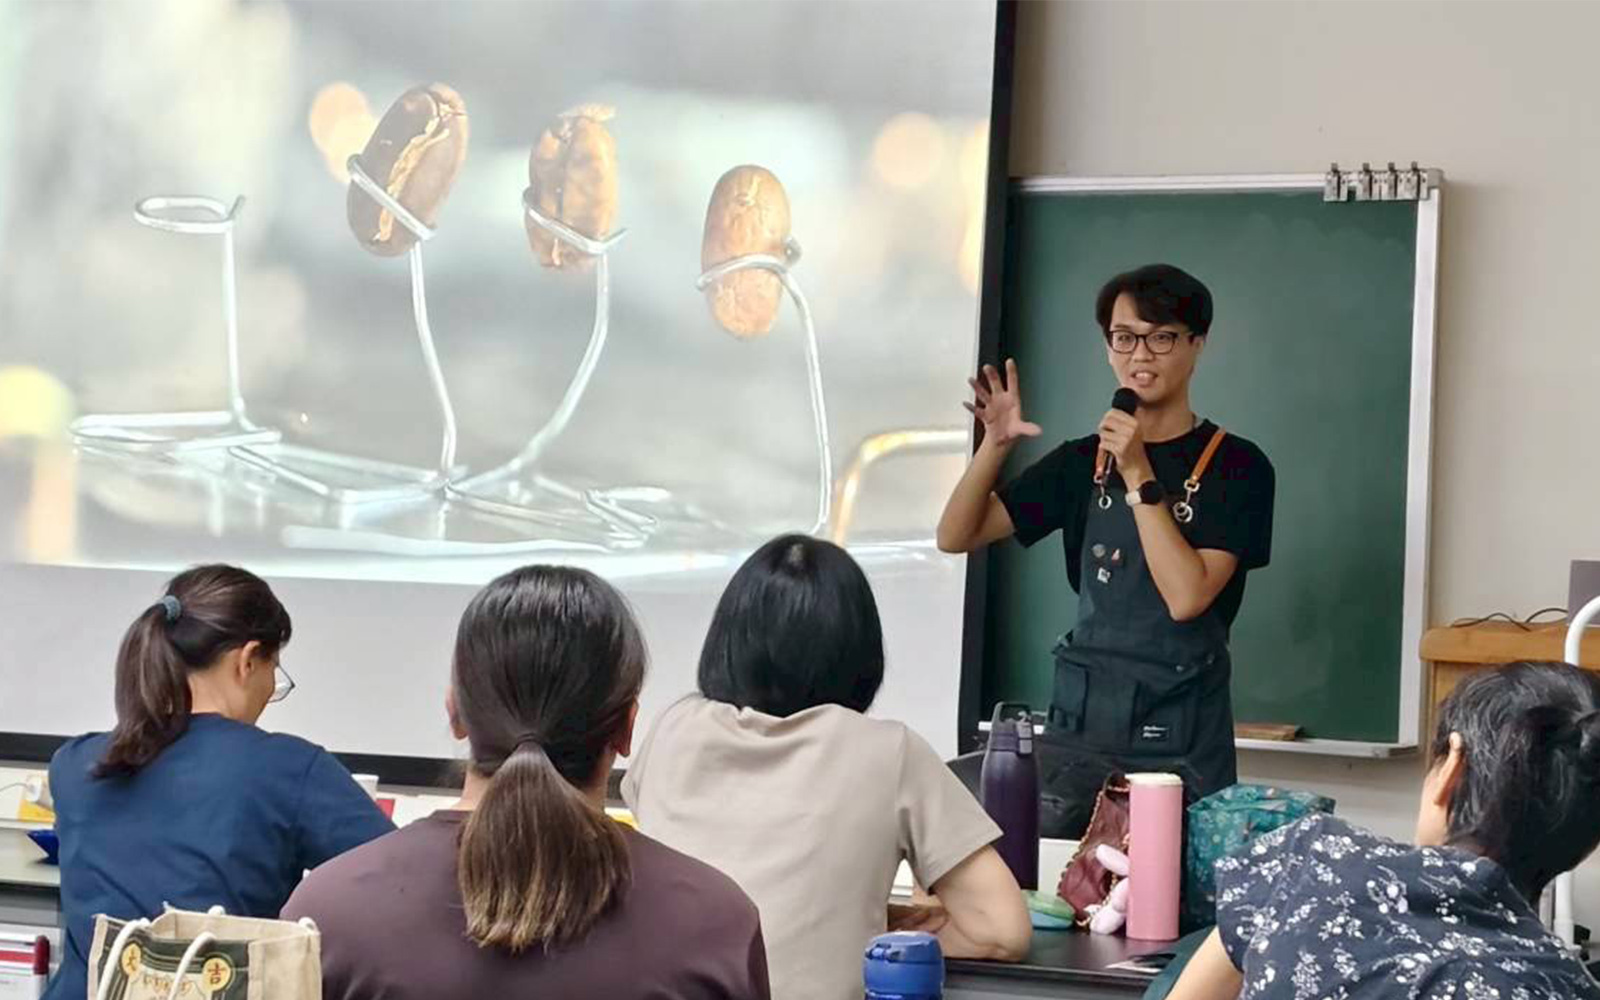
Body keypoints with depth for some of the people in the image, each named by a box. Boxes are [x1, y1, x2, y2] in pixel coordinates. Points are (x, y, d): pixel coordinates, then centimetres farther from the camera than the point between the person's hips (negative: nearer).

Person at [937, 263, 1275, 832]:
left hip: (1180, 740, -4)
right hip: (1080, 723, 4)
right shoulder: (1083, 461, 9)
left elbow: (1186, 597, -16)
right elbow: (957, 537, 7)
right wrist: (995, 445, -9)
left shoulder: (1235, 466, -5)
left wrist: (1139, 477, -18)